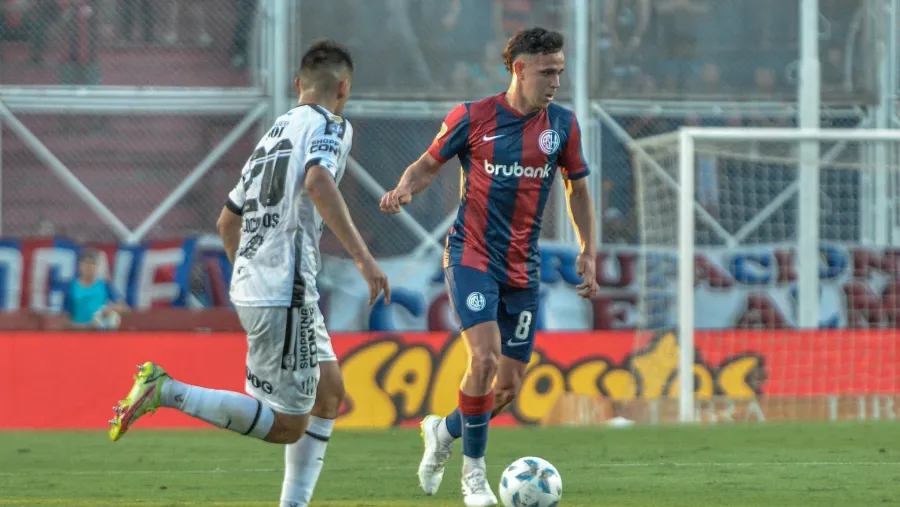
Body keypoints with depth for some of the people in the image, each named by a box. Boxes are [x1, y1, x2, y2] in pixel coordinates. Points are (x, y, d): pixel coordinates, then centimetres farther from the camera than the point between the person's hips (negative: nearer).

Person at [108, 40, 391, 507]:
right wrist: (362, 256, -28)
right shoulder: (330, 126, -4)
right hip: (285, 293, -9)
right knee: (287, 426, -7)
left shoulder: (275, 133, 21)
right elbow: (318, 182, -26)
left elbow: (228, 221, 27)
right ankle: (167, 392, -14)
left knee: (329, 391, 19)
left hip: (253, 287, 9)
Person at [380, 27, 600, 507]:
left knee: (510, 385, 3)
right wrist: (404, 189, -16)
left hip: (523, 268, 4)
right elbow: (430, 162, 6)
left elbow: (577, 186, 16)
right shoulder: (472, 118, -7)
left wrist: (588, 251, 10)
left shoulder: (562, 124, 2)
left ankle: (444, 431, 33)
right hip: (471, 256, -4)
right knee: (485, 357, -23)